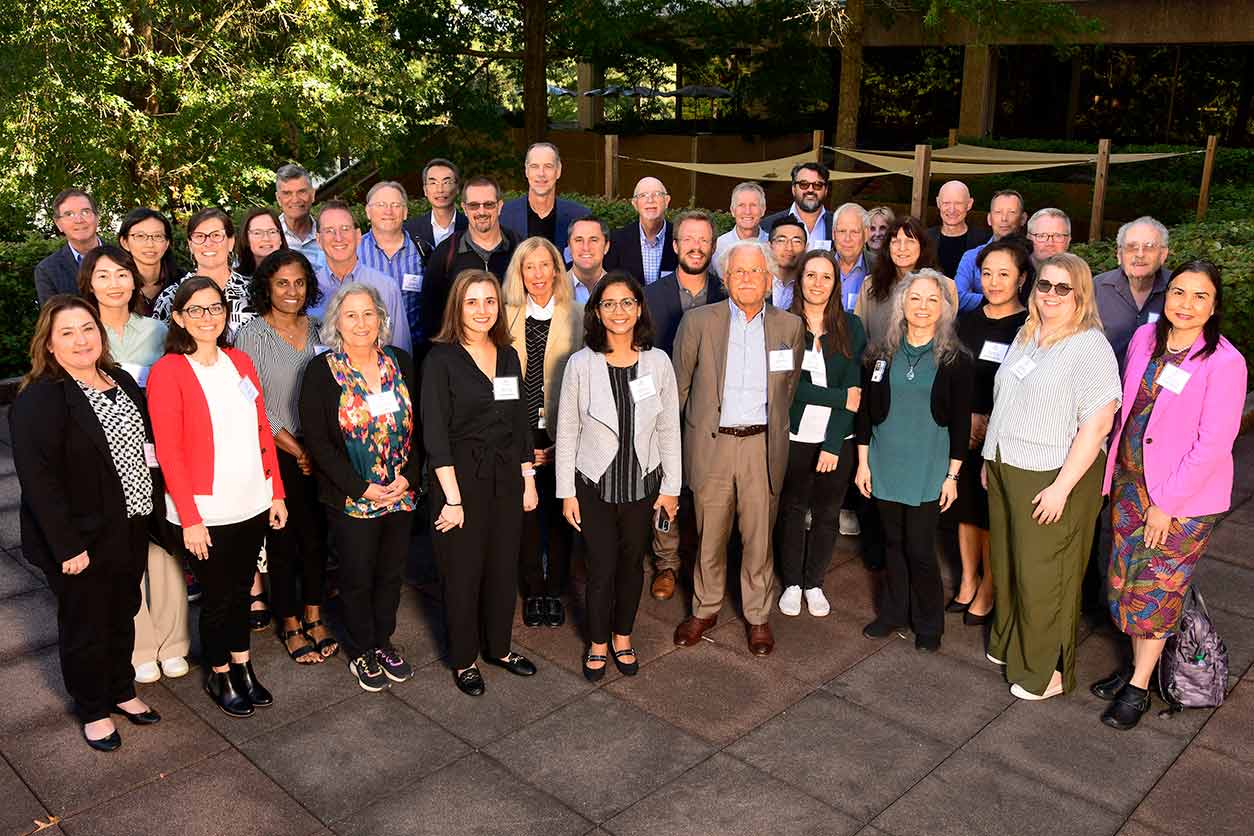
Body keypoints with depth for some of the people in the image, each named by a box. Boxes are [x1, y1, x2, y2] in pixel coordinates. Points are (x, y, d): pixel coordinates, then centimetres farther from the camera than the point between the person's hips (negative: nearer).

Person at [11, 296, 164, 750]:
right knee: (85, 627, 11)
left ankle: (122, 691, 42)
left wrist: (151, 506, 9)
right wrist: (68, 547, -22)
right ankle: (92, 711, 31)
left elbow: (145, 444, 13)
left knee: (123, 615, 21)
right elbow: (38, 479, -22)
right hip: (81, 540, -7)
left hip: (130, 530, 7)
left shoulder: (121, 380, 5)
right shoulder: (38, 400, -19)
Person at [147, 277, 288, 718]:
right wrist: (189, 518, -14)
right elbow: (168, 452, -12)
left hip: (252, 503, 5)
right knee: (217, 596, 10)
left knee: (241, 588, 17)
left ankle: (242, 667, 34)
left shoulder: (240, 362, 6)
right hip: (206, 511, -4)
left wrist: (277, 492, 7)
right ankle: (219, 676, 30)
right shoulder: (167, 371, -11)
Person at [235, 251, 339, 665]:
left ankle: (314, 617, 27)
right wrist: (296, 449, -12)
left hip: (318, 452, 4)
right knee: (283, 540, 6)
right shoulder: (251, 336, -8)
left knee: (317, 535, 11)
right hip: (277, 456, -4)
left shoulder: (317, 330, 5)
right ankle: (290, 626, 21)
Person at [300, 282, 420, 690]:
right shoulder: (321, 371, -9)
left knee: (392, 571, 15)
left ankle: (383, 642, 35)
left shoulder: (400, 362, 2)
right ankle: (361, 652, 30)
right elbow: (317, 440, -10)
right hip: (350, 499, -3)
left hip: (402, 493, 3)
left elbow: (417, 425, 4)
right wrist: (361, 488, -15)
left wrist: (407, 475, -10)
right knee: (357, 576, 10)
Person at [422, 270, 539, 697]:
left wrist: (528, 479, 8)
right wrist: (452, 498, -17)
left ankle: (498, 646, 34)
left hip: (506, 477, 5)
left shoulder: (508, 356, 7)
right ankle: (463, 659, 25)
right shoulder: (441, 359, -10)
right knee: (462, 572, 7)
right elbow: (435, 434, -13)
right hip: (461, 479, -5)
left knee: (504, 567, 14)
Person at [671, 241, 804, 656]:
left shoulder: (790, 326, 3)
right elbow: (678, 385, 4)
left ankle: (758, 616, 28)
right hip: (710, 445, -1)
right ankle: (704, 610, 31)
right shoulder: (698, 322, -2)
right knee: (709, 537, 11)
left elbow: (791, 387, 14)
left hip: (762, 446, 1)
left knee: (759, 538, 9)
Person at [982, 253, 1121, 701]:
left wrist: (1062, 487, -21)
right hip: (1007, 471, 7)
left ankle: (1047, 670, 21)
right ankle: (1008, 644, 38)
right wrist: (990, 459, 16)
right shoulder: (1026, 336, 10)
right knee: (1006, 563, 18)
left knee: (1042, 575, 3)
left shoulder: (1090, 347, -15)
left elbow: (1097, 424, -19)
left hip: (1053, 478, -7)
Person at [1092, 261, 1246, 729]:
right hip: (1130, 480, 5)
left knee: (1156, 589, 4)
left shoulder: (1225, 362, -17)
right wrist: (1115, 471, 7)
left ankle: (1138, 688, 20)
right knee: (1127, 580, 13)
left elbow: (1212, 444, -18)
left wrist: (1166, 504, -16)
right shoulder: (1145, 338, 0)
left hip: (1185, 497, -5)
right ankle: (1137, 663, 33)